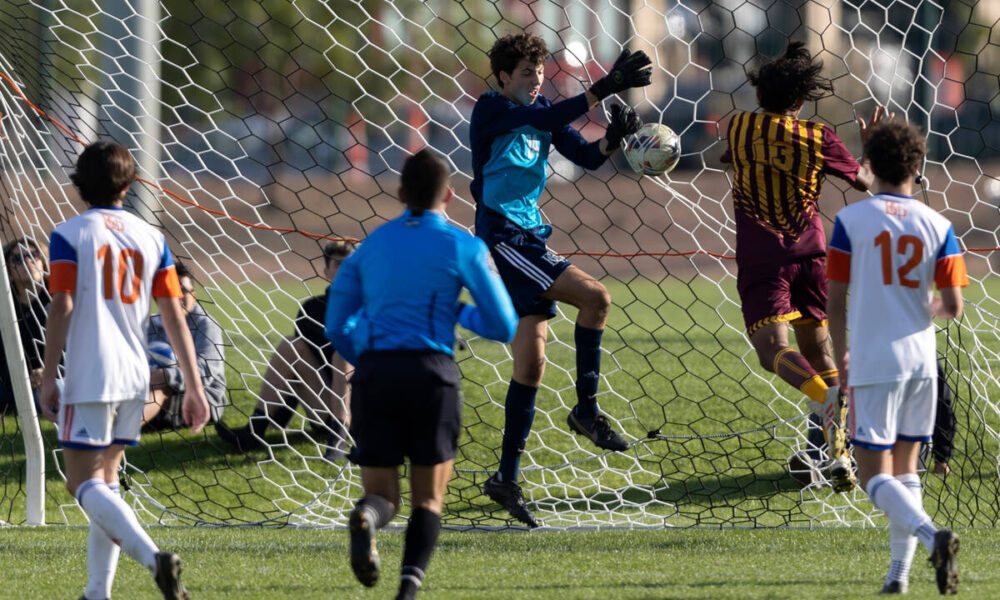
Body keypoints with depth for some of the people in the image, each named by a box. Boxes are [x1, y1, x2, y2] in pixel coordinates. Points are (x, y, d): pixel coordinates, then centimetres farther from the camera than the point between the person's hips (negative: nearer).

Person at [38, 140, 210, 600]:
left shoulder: (69, 235, -4)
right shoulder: (151, 238, 9)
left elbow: (61, 308, -10)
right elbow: (174, 316, 6)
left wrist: (48, 378, -6)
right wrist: (194, 386, 7)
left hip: (88, 377, -5)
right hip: (135, 377, 5)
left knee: (85, 484, -7)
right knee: (105, 481, 16)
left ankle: (153, 557, -29)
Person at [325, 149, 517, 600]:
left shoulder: (371, 245, 17)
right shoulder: (463, 247, 5)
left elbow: (336, 327, 18)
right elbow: (504, 326, 7)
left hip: (372, 372, 2)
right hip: (431, 373, -2)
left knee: (382, 493, 8)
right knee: (428, 498, 9)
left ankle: (366, 518, -30)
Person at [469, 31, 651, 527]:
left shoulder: (541, 112, 15)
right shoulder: (490, 109, -8)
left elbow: (585, 156, 11)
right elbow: (548, 120, -25)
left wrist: (614, 137, -10)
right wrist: (604, 89, -30)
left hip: (530, 236, 8)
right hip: (502, 237, -8)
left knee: (531, 363, 4)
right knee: (593, 295, -21)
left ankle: (507, 478, 8)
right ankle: (586, 409, -10)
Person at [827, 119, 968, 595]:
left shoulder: (850, 220, -6)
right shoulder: (937, 226, 0)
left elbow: (835, 302, -4)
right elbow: (953, 305, -2)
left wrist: (841, 357, 11)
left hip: (873, 362, -4)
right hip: (921, 359, 4)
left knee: (875, 475, -3)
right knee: (904, 468, 17)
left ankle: (931, 535, -28)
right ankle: (899, 573, 13)